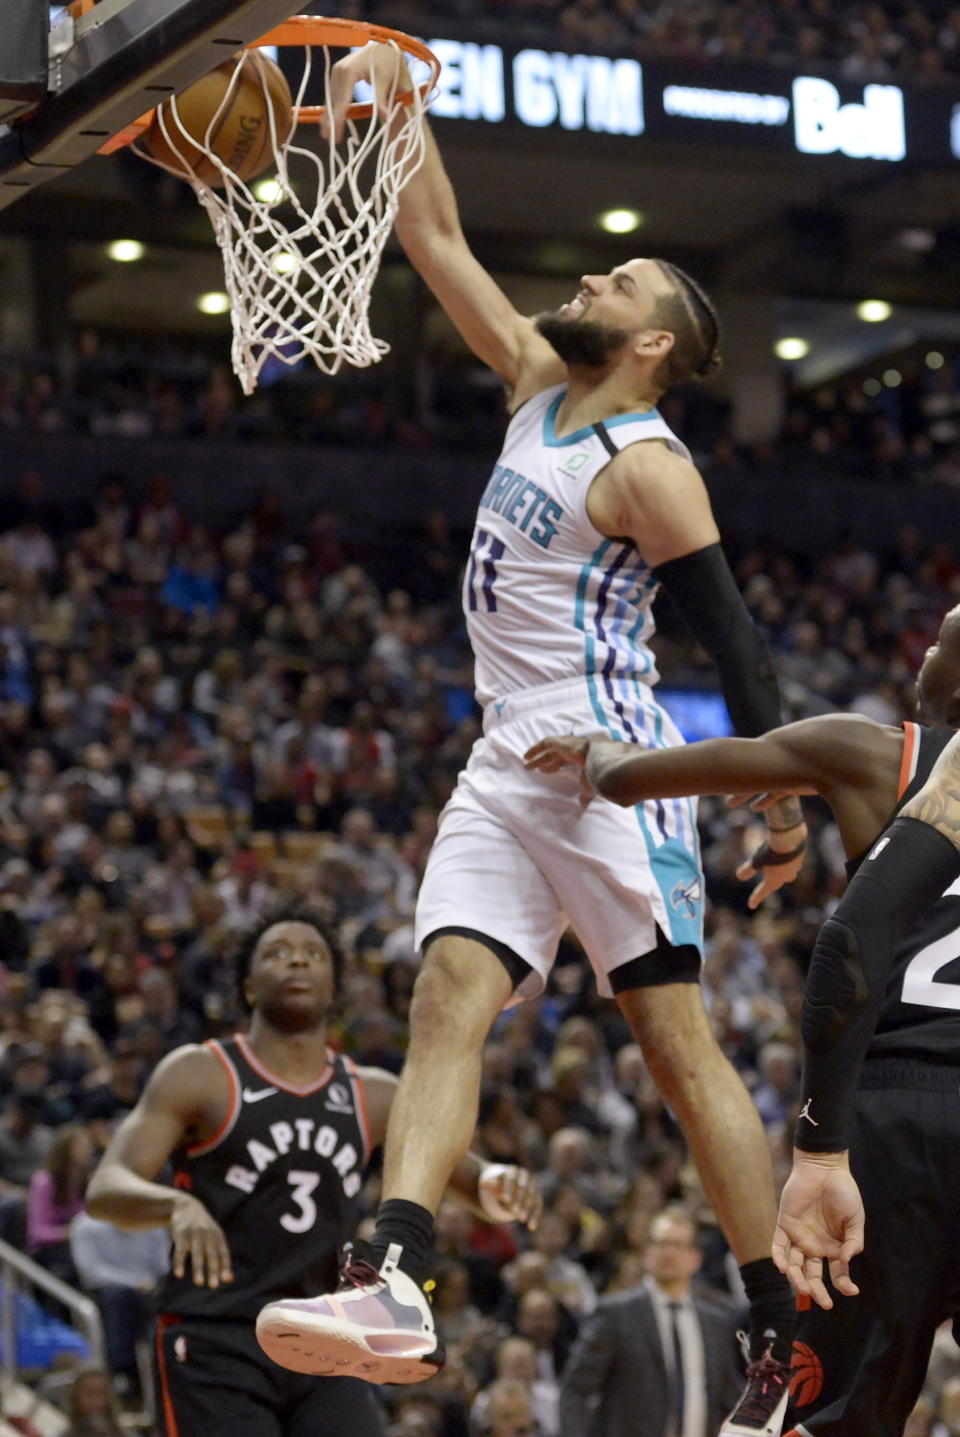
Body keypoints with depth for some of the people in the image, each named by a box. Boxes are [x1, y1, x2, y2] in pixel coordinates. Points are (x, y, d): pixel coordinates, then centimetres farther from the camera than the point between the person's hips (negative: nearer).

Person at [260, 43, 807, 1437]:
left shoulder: (646, 466, -10)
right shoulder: (537, 384, 13)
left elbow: (734, 639, -12)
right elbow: (440, 246, 18)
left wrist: (785, 808, -17)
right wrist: (394, 100, 12)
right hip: (506, 763, 8)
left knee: (679, 1039, -8)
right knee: (447, 1002, -8)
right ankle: (398, 1281, -20)